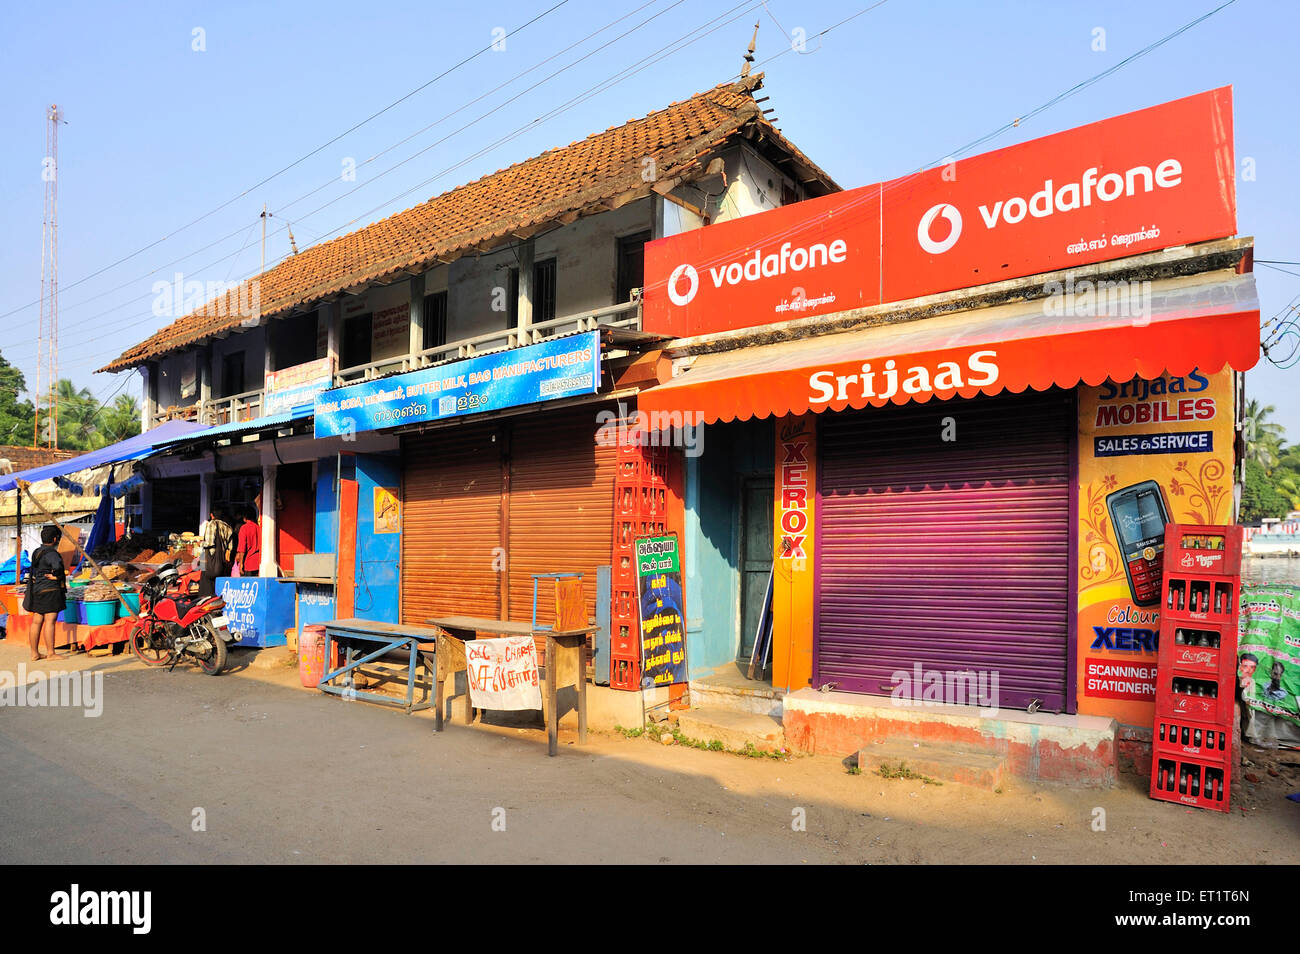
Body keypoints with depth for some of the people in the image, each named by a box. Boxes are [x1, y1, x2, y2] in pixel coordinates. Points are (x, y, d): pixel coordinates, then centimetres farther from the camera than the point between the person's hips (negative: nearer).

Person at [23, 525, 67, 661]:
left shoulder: (37, 552, 15)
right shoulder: (51, 553, -14)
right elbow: (57, 566, -33)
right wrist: (57, 576, -13)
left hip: (37, 589, 9)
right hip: (50, 590, -9)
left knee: (37, 621, 10)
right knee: (50, 621, -8)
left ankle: (34, 653, 15)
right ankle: (51, 653, -7)